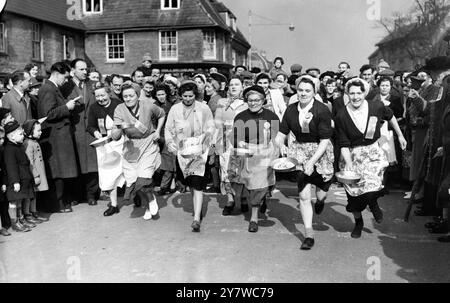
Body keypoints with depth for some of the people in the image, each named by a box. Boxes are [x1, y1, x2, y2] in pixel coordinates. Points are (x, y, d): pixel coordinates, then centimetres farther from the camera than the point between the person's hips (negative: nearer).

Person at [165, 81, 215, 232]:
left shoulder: (204, 108, 1)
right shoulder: (175, 109, 5)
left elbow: (211, 127, 5)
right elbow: (168, 128, 9)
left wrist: (203, 136, -12)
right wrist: (170, 142, -6)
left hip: (199, 148, -3)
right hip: (182, 150, 3)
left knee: (197, 183, -14)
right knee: (190, 182, 12)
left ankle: (197, 219, -17)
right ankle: (197, 209, 33)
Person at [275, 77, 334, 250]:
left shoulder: (322, 111, -16)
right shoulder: (291, 110, -3)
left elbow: (325, 141, -16)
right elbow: (282, 133, 2)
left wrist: (312, 161, -23)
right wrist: (281, 145, -20)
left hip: (321, 152, -2)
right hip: (301, 152, 3)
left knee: (321, 194, 7)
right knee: (304, 195, -3)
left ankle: (320, 200, 48)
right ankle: (309, 233, 11)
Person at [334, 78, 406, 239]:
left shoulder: (377, 107, -10)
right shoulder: (341, 116, -13)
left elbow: (390, 117, 14)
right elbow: (344, 145, -12)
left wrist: (400, 135, 22)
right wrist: (349, 165, -23)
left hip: (374, 153, 0)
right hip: (352, 156, 0)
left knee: (371, 191, -18)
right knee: (354, 192, 5)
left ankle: (373, 205, 21)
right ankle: (358, 222, 35)